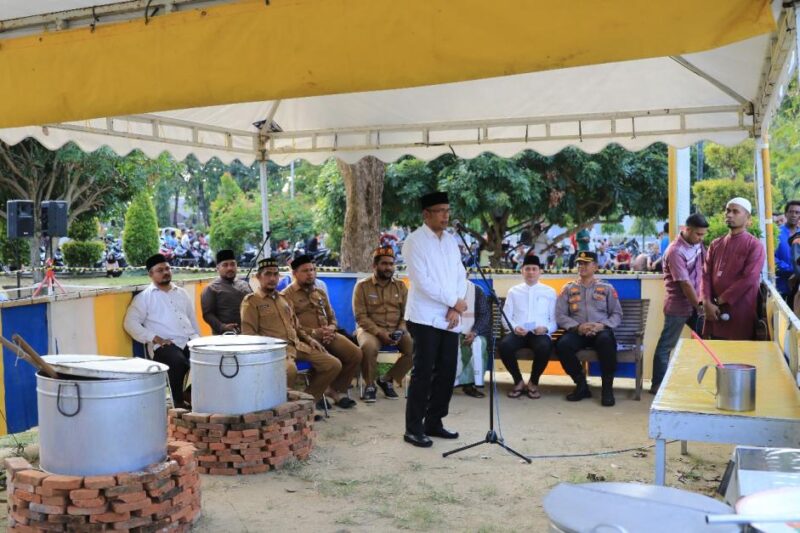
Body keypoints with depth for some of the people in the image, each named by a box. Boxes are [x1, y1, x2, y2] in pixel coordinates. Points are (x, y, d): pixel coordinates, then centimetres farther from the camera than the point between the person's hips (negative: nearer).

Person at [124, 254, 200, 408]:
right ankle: (179, 402, -18)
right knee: (178, 361, -36)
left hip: (190, 340, 5)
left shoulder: (181, 293, 22)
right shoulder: (144, 297, 5)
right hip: (165, 345, -5)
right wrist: (155, 339, -12)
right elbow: (130, 323, -4)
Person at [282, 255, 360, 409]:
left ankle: (337, 390, 2)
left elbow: (332, 317, 26)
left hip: (327, 335, 7)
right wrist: (314, 332, -17)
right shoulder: (287, 295, 2)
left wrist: (331, 328, 1)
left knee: (355, 353, -15)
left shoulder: (320, 293, 24)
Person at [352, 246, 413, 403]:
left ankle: (387, 379, -2)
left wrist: (400, 331, -11)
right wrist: (379, 332, -18)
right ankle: (370, 385, -10)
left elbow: (406, 314, 8)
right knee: (369, 347, -37)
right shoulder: (362, 286, 0)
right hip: (370, 329, -3)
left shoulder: (401, 286, 11)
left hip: (396, 330, 4)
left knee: (414, 347, -24)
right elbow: (361, 316, -7)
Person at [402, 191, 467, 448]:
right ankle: (413, 428, 3)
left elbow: (460, 275, 11)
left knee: (447, 372, 7)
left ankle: (433, 422, 19)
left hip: (449, 318, 6)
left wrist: (455, 308, -4)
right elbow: (422, 282, -15)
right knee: (423, 373, -5)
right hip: (426, 318, -6)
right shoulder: (414, 242, -7)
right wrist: (454, 301, -11)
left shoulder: (451, 240, 13)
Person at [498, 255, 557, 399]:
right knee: (504, 345, -34)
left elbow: (555, 319, 11)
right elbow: (506, 316, 11)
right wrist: (514, 327, -11)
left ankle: (533, 383, -10)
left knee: (545, 347, -37)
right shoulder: (513, 291, 17)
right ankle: (519, 382, -9)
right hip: (517, 332, 1)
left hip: (540, 333, -1)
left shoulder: (550, 292, 16)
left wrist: (545, 328, -11)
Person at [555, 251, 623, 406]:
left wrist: (602, 325, -12)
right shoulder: (568, 288, 14)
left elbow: (617, 314, 8)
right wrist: (577, 327, -14)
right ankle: (582, 385, -10)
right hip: (577, 331, 1)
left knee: (606, 341, -37)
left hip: (601, 331, -1)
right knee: (562, 345, -32)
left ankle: (607, 388, -20)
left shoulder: (606, 288, 13)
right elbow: (560, 315, 5)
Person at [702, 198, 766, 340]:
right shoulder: (715, 244, 13)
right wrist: (707, 303, -9)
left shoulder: (755, 246, -4)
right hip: (714, 311, 5)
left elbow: (749, 279, -14)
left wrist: (721, 300, -13)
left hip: (740, 312, -5)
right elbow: (706, 275, 6)